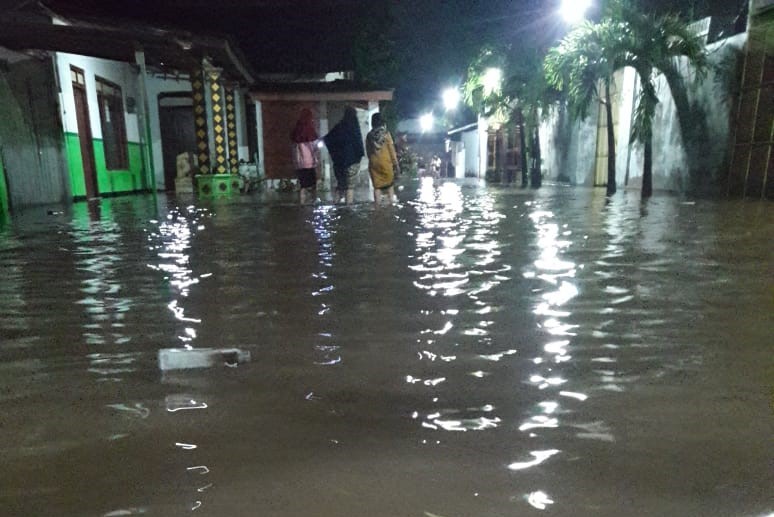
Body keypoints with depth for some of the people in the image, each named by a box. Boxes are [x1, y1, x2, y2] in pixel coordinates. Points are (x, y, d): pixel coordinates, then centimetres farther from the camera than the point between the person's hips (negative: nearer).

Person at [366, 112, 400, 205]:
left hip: (374, 163, 3)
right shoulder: (386, 133, -6)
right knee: (390, 185, 9)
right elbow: (391, 149, -4)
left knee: (377, 186, 7)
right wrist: (396, 163, 1)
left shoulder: (369, 135, 2)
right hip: (386, 162, -2)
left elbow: (368, 151, 8)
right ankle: (390, 202, 1)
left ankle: (377, 204, 1)